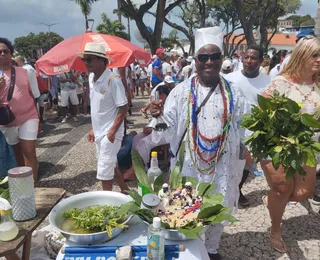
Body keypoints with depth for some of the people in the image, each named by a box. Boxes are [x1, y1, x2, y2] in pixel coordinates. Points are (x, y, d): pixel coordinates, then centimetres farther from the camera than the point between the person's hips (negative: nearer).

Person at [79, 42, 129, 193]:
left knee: (104, 172, -1)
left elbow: (123, 108, -18)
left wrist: (112, 131, -19)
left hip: (109, 133, -8)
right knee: (111, 166, 19)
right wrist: (93, 129, 14)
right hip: (99, 132, 8)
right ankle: (126, 192, 38)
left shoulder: (113, 80, -20)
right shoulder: (91, 77, 4)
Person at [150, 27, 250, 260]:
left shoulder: (233, 93, 0)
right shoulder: (181, 91, -6)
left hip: (222, 166, 2)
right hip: (189, 165, -2)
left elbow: (246, 127, 2)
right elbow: (168, 131, -9)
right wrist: (159, 117, -28)